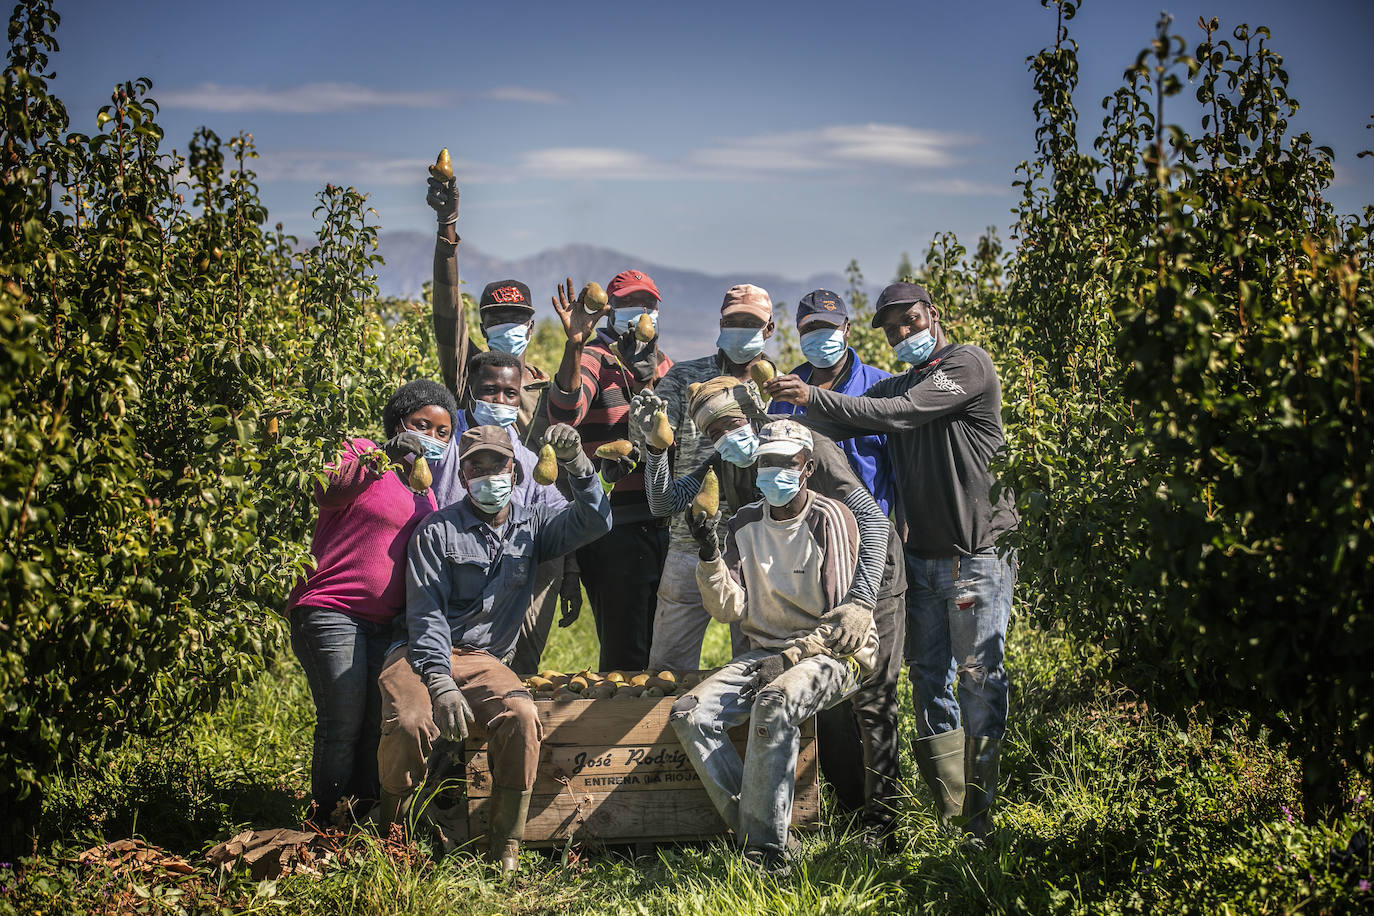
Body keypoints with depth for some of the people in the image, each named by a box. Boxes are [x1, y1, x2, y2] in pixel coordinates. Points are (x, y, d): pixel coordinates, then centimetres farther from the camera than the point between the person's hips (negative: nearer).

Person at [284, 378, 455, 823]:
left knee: (378, 725, -2)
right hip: (331, 614, -7)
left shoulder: (425, 496, 22)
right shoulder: (360, 453, 2)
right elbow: (328, 493, -19)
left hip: (386, 623, 7)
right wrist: (380, 458, -31)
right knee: (343, 724, -12)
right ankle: (329, 826, -6)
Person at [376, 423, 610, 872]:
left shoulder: (531, 525, 13)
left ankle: (505, 848, -19)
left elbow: (593, 522, -2)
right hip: (423, 655, -2)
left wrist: (576, 463, -19)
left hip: (485, 659, 3)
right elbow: (427, 613, -7)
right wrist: (442, 684, -20)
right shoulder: (438, 531, 1)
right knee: (410, 722, -33)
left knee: (521, 716, -30)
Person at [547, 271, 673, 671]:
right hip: (616, 528, -7)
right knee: (625, 651, -6)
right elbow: (564, 413, -25)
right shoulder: (594, 358, -3)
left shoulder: (666, 367, 18)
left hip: (664, 525, 7)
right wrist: (574, 343, -34)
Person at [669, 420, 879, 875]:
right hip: (763, 651, 6)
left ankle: (763, 846, -31)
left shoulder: (830, 520, -7)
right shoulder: (745, 522, 8)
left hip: (831, 652, -6)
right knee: (690, 714, -18)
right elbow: (730, 608, 1)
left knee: (775, 705, -37)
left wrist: (792, 656, -20)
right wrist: (709, 552, -14)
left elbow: (841, 617, -9)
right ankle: (752, 830, -22)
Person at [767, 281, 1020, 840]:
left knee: (978, 678, -4)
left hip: (976, 557, -7)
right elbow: (838, 425, 5)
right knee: (930, 679, 7)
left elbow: (897, 415, -19)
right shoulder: (897, 386, 17)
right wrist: (787, 405, -14)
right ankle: (949, 815, 14)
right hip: (922, 557, 7)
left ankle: (982, 816, 2)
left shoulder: (969, 365, -7)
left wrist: (812, 396, -23)